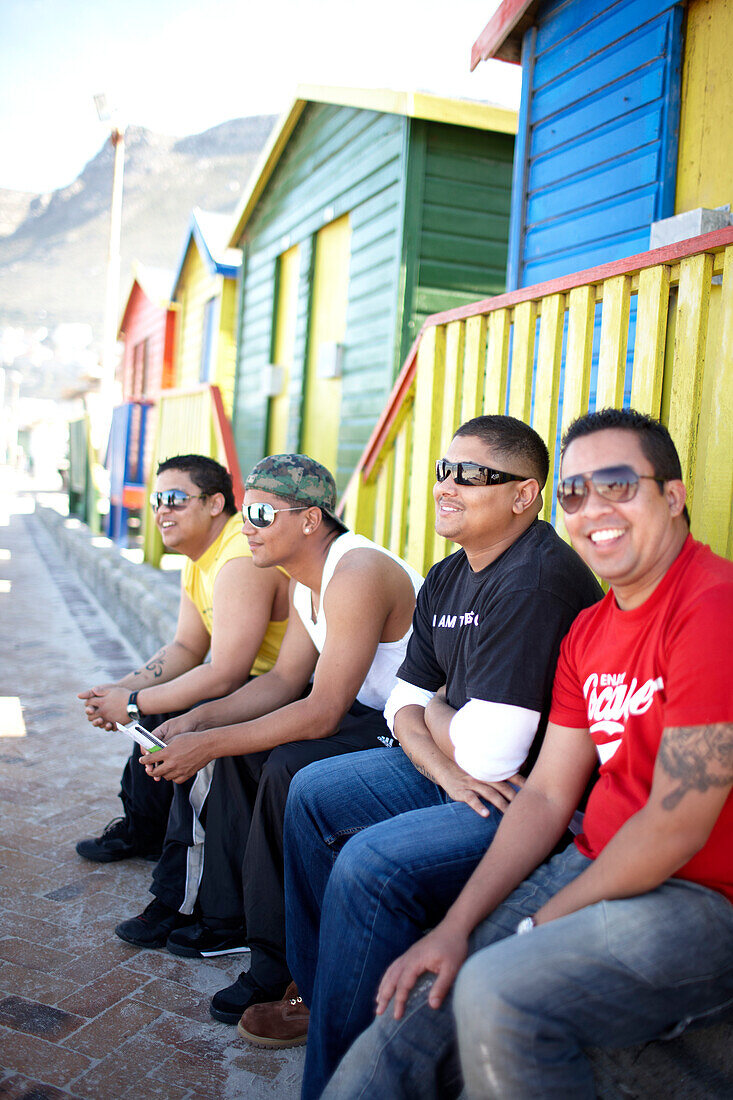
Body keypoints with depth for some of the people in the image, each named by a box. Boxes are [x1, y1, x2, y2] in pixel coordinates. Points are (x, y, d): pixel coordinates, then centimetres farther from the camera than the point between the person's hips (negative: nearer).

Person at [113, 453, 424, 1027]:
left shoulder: (357, 575, -26)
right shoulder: (307, 578, 6)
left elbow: (322, 713, -30)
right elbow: (284, 679, 9)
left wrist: (208, 746, -25)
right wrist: (196, 721, -3)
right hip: (370, 711, 11)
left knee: (289, 765, -27)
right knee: (243, 742, 8)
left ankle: (280, 958, -10)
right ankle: (228, 917, 18)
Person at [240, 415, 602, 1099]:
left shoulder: (536, 581, -25)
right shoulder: (447, 580, 6)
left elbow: (487, 755, -28)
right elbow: (405, 704, 9)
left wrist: (436, 715, -5)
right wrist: (447, 770, -12)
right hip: (461, 775, 10)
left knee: (372, 864, -25)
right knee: (314, 793, 13)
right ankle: (320, 994, 26)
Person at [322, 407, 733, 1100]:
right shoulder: (588, 632, 10)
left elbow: (675, 829, -20)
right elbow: (546, 795, 8)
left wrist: (540, 927, -9)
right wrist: (455, 926, -2)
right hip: (598, 871, 8)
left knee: (501, 995, -28)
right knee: (420, 998, -1)